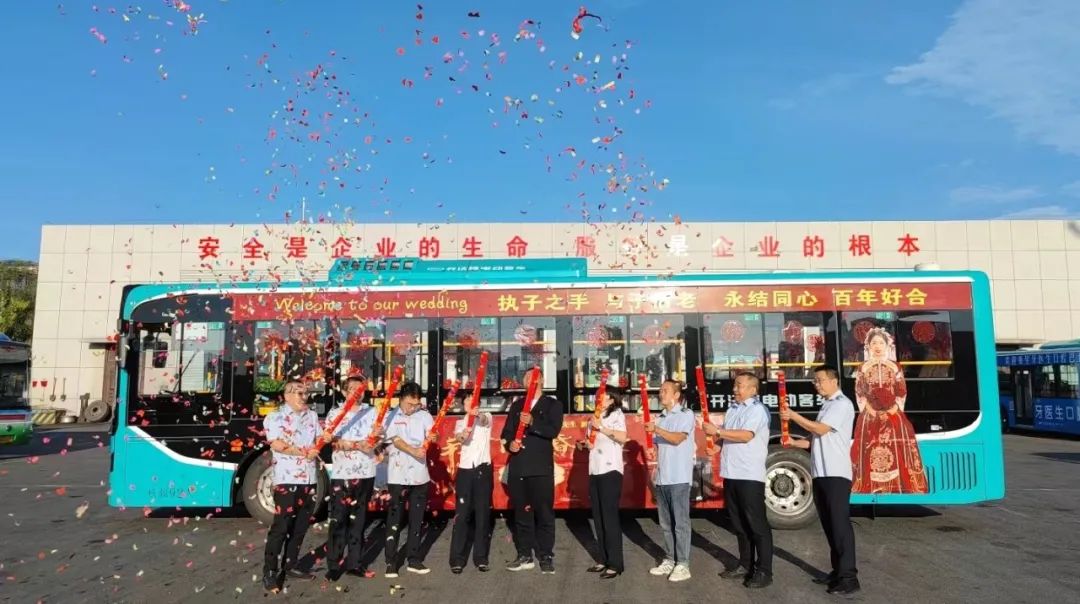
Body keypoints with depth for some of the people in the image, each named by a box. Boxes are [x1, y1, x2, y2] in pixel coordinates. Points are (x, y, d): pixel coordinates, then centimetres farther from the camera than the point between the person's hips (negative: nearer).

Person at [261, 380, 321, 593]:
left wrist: (317, 448, -8)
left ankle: (290, 565, 23)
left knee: (300, 526, 11)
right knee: (281, 526, -6)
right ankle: (270, 572, 2)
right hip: (287, 479, -6)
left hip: (310, 479, 6)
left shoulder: (312, 415, 14)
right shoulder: (275, 417, -4)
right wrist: (304, 452, -13)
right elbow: (277, 445, -15)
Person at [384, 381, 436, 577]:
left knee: (417, 519, 10)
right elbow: (396, 441, -13)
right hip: (398, 475, -3)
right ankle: (391, 562, 10)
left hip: (420, 475, 3)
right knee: (394, 519, 1)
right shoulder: (392, 416, -4)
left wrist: (432, 437, -31)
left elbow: (432, 435, -7)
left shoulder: (424, 415, 4)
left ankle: (414, 560, 20)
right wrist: (413, 451, -29)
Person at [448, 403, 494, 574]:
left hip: (483, 470, -1)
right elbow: (457, 437, -11)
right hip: (465, 470, 1)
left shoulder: (487, 417, 5)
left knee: (483, 515, 3)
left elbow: (484, 420, -21)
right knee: (461, 515, 0)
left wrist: (478, 413, -46)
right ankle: (457, 559, 3)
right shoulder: (461, 422, 11)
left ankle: (481, 558, 10)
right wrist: (462, 435, -37)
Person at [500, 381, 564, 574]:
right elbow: (506, 431, 11)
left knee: (544, 512, -1)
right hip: (518, 467, 4)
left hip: (541, 467, -4)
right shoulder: (516, 405, 17)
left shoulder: (553, 404, 5)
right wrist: (509, 443, -11)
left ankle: (546, 557, 8)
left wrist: (532, 422, -24)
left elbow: (554, 430, -11)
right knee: (521, 512, 9)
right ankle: (524, 556, 18)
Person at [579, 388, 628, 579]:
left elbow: (622, 437, -18)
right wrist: (586, 443, 4)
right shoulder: (596, 417, 20)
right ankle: (604, 559, 19)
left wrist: (601, 427, -16)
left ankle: (615, 564, -3)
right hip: (595, 470, 8)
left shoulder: (617, 414, -3)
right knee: (598, 517, 10)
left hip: (611, 470, -8)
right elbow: (589, 440, 26)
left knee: (610, 516, -7)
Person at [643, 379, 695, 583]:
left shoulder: (686, 414, -4)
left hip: (679, 477, -7)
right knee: (666, 523, 12)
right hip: (662, 477, 7)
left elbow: (678, 438, -17)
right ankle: (669, 560, 21)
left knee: (680, 522, -3)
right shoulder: (660, 418, 17)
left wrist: (657, 429, -26)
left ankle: (683, 565, 1)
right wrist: (653, 452, 3)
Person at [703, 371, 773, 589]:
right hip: (731, 474, 8)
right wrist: (715, 436, -3)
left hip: (750, 475, -8)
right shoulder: (732, 410, 17)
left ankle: (764, 571, 4)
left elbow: (746, 435, -20)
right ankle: (745, 565, 24)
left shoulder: (758, 409, -7)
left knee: (757, 524, -2)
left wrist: (718, 431, -18)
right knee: (739, 523, 14)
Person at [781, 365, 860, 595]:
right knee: (829, 525, 11)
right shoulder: (827, 405, 21)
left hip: (836, 474, -9)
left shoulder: (842, 404, -6)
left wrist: (793, 416, -12)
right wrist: (793, 442, 6)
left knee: (840, 524, -9)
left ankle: (849, 578, -7)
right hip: (821, 474, 9)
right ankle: (838, 571, 18)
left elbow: (821, 430, -15)